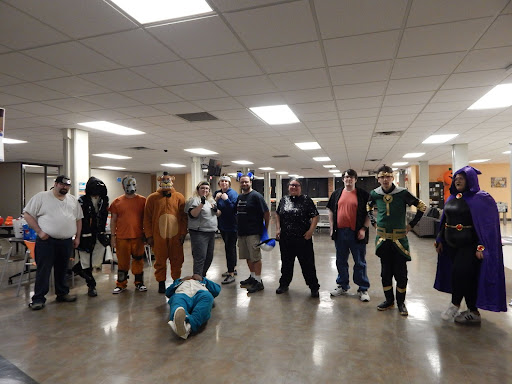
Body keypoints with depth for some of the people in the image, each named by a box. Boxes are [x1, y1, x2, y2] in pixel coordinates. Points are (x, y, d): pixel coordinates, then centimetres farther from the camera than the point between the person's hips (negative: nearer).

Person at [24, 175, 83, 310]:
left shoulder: (73, 200, 12)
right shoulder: (41, 197, -1)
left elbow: (78, 219, 16)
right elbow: (27, 214, -3)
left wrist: (77, 237, 10)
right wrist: (39, 231, -11)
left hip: (66, 242, 4)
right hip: (47, 240, -4)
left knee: (62, 269, 15)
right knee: (43, 270, 0)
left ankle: (62, 293, 27)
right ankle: (38, 298, 9)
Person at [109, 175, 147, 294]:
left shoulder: (142, 200, 3)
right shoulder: (117, 202, 4)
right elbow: (113, 220, 7)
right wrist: (113, 236, 2)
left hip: (138, 237, 0)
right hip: (121, 237, 0)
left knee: (138, 260, 7)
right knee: (122, 261, 8)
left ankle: (139, 283, 20)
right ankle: (121, 284, 21)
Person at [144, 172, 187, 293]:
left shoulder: (179, 197, 4)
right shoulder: (152, 198, 3)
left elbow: (184, 217, 4)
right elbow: (147, 218, 3)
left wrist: (183, 233, -2)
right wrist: (149, 235, -1)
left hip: (175, 235, 1)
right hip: (158, 236, 0)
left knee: (177, 260, 7)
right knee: (160, 260, 7)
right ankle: (161, 283, 21)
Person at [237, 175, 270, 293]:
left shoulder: (256, 196, -9)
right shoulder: (239, 197, 13)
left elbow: (266, 213, -10)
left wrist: (266, 228, -7)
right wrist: (238, 228, 15)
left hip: (253, 233, -7)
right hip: (241, 232, 7)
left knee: (255, 257, -3)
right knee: (248, 257, 16)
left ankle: (258, 282, 4)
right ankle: (252, 277, 31)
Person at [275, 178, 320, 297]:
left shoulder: (306, 200, -4)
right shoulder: (284, 200, 9)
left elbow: (315, 216, -6)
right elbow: (277, 214, 18)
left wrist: (311, 230, -15)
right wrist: (278, 228, 8)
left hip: (303, 238, -4)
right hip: (285, 238, 4)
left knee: (308, 264, 3)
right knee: (286, 263, 16)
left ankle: (314, 287, 16)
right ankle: (284, 284, 32)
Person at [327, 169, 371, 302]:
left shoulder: (363, 195, 0)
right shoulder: (336, 194, 9)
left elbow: (370, 213, -1)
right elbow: (331, 212, 13)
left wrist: (364, 229, -10)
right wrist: (332, 229, 6)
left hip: (356, 234, -3)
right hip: (340, 233, 4)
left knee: (360, 263, 6)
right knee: (341, 261, 14)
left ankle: (363, 289, 19)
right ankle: (343, 286, 29)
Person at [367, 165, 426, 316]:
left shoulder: (402, 193, -10)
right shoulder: (375, 194, -1)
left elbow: (422, 207, 0)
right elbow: (368, 208, 20)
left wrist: (411, 224, -1)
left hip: (399, 238, -2)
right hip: (383, 238, 3)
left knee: (400, 272, 3)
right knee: (386, 271, 11)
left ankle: (401, 302, 19)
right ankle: (389, 300, 26)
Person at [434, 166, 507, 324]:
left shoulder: (480, 198, -9)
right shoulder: (452, 198, 10)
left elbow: (488, 224, -14)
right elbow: (445, 220, 15)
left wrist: (482, 246, -20)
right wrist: (440, 240, 14)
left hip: (469, 245, -6)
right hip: (452, 244, 7)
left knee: (459, 273, -11)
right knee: (465, 276, 11)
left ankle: (455, 305, 10)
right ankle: (473, 312, 23)